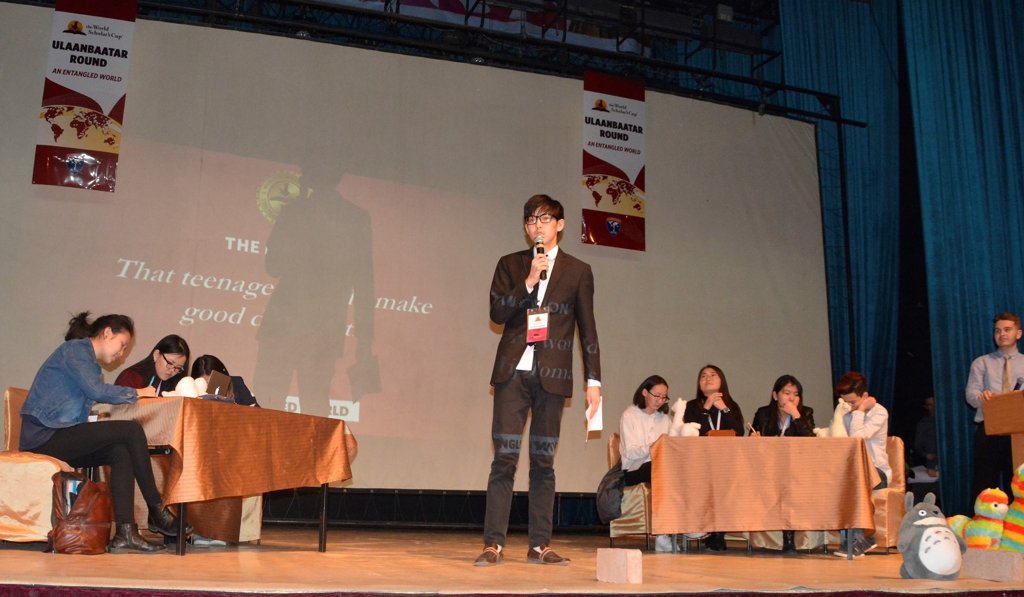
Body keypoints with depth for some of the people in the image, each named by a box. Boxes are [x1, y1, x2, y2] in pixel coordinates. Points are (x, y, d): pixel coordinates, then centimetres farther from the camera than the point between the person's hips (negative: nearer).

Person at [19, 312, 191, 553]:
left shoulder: (85, 356, 24)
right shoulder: (76, 348, -4)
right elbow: (96, 390, -18)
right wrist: (136, 393, -6)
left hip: (53, 439, 9)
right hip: (45, 436, -9)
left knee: (121, 452, -14)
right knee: (132, 430, -19)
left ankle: (125, 533, -24)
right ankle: (157, 512, -12)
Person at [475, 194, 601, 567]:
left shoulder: (578, 271, 9)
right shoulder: (510, 265, 11)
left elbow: (587, 330, 8)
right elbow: (497, 313, -1)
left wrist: (593, 380, 2)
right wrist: (528, 282, -12)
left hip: (552, 377, 0)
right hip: (513, 371, 0)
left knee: (543, 460, 4)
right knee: (504, 457, -4)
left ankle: (540, 545, 9)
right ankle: (493, 544, -1)